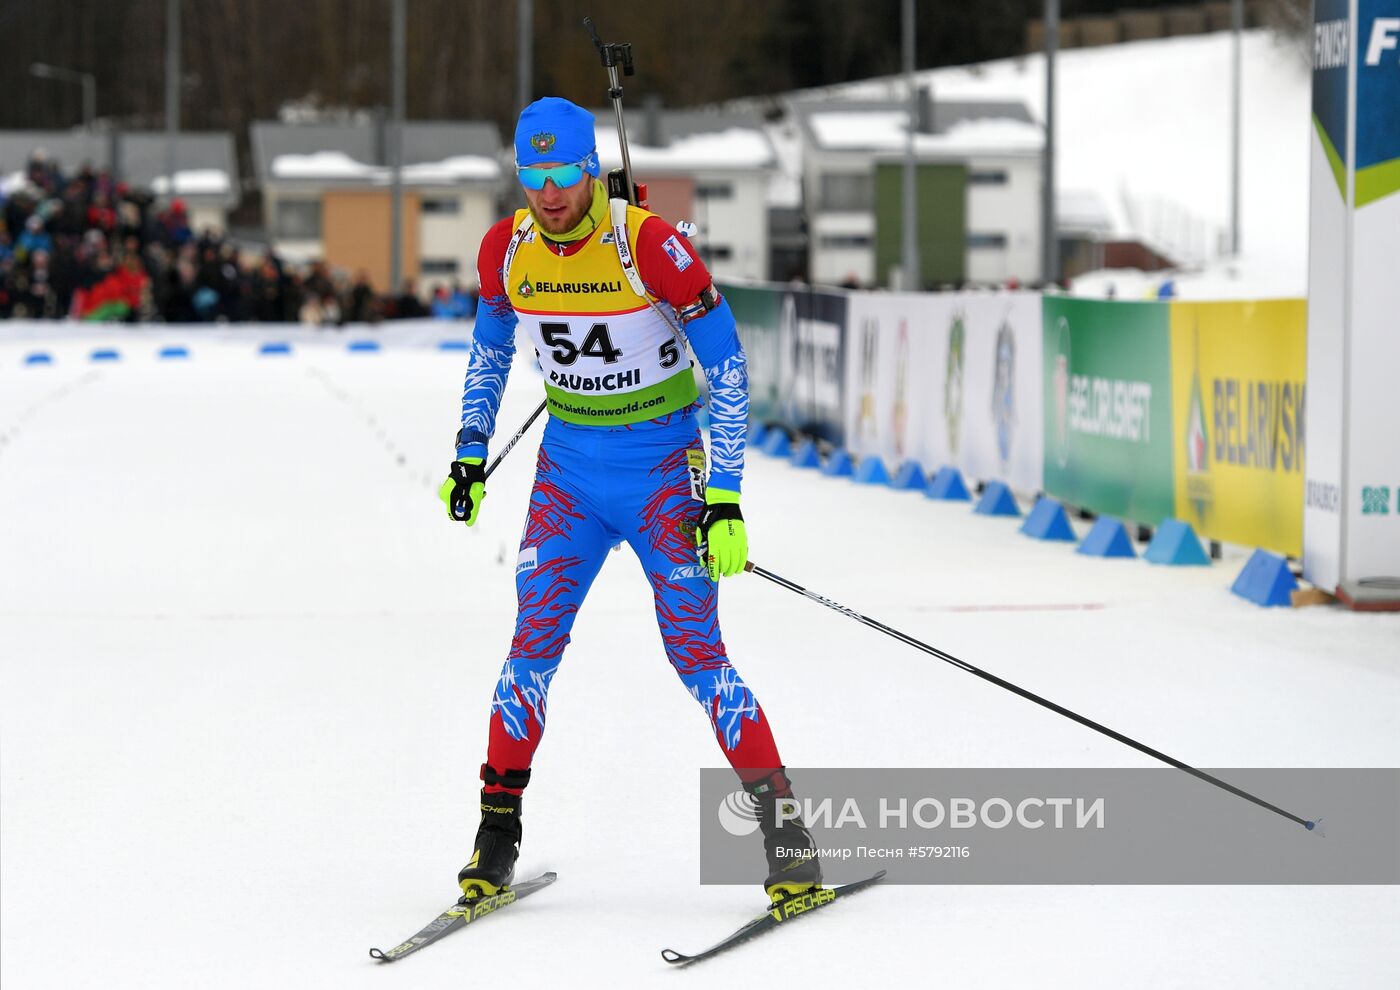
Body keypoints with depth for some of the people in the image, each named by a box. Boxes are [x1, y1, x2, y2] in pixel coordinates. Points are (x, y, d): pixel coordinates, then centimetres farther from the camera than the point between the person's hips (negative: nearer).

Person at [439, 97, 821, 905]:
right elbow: (491, 346, 16)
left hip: (662, 467, -4)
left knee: (695, 648, -9)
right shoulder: (506, 250, -5)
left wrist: (725, 496, -16)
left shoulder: (651, 246, -20)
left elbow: (726, 364, -14)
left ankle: (786, 832, -3)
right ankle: (497, 833, 5)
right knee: (534, 641, -5)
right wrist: (471, 452, 12)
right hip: (569, 468, 4)